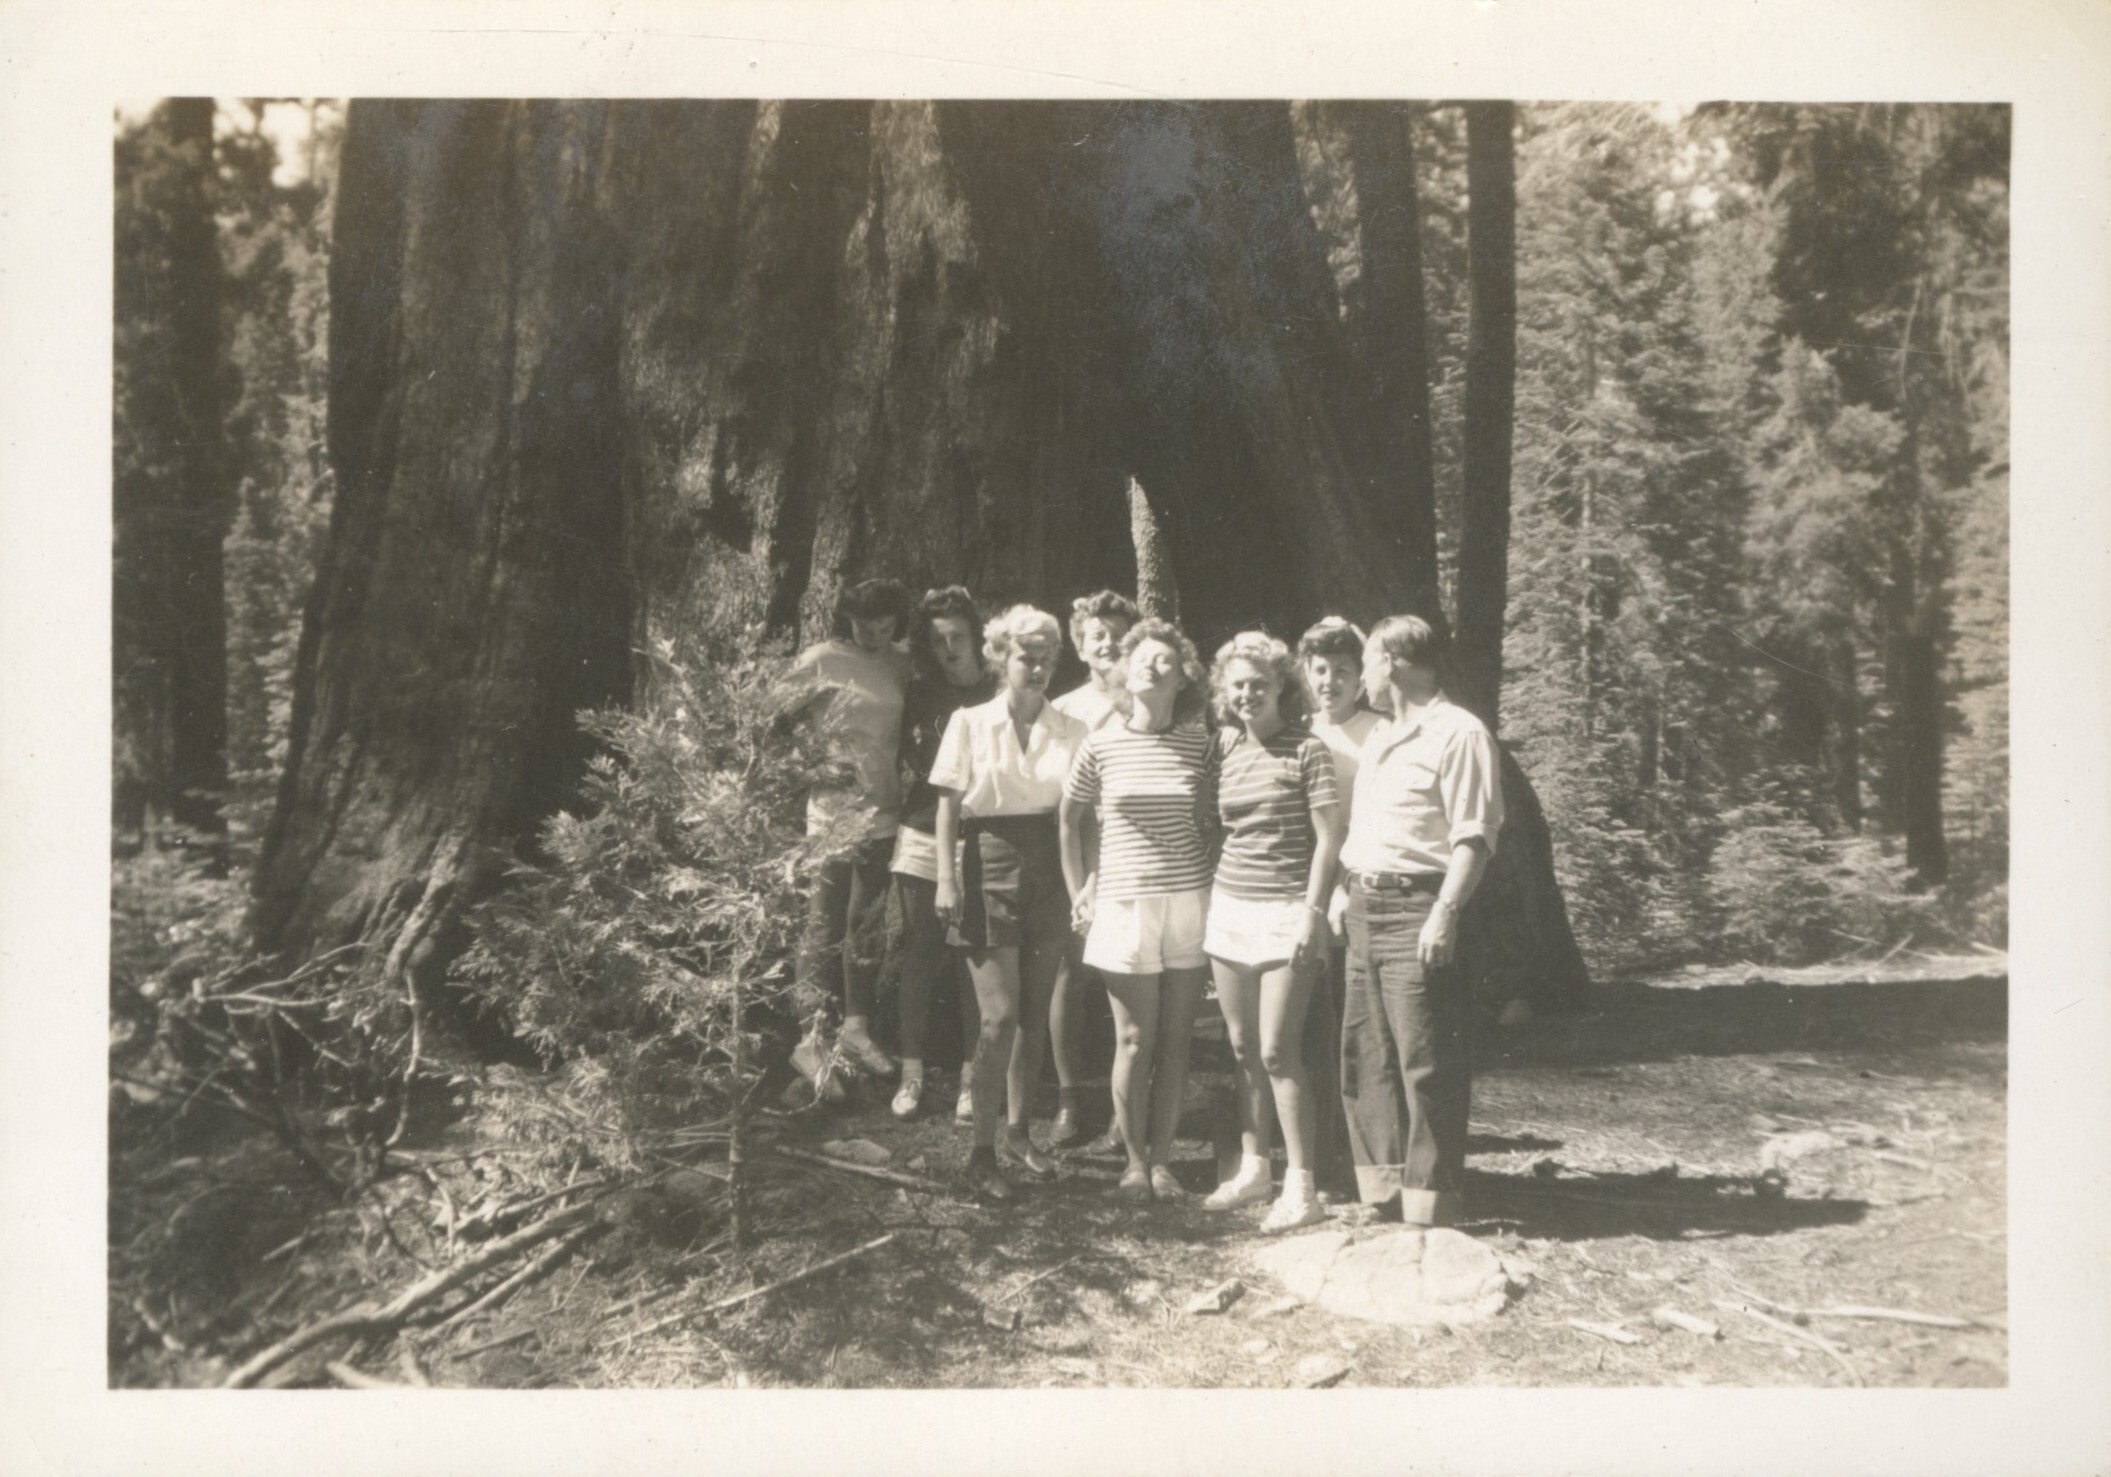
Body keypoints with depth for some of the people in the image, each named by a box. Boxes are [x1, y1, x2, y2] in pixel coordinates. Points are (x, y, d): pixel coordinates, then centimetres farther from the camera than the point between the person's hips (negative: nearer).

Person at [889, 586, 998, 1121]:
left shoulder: (998, 696, 0)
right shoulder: (920, 695, 8)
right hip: (923, 839, 2)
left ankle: (971, 1076, 13)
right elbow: (902, 757, 15)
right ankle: (911, 1072, 16)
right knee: (920, 956, 7)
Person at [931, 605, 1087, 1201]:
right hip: (990, 867, -3)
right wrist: (946, 878, -8)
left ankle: (1020, 1131, 27)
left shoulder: (1070, 731, 5)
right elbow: (949, 807, -1)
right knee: (1000, 1015, -9)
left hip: (1048, 869, 3)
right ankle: (982, 1152, 2)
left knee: (1035, 1015, 10)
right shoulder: (970, 723, -1)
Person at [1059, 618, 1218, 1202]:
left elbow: (1213, 822, 13)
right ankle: (1134, 1162, 17)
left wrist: (1208, 879, 2)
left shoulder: (1201, 745, 1)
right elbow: (1069, 819, 10)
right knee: (1135, 1040, 3)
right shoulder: (1101, 745, -1)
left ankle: (1160, 1160, 17)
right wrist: (1079, 892, 8)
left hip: (1190, 902, 1)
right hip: (1125, 905, -1)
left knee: (1175, 1039, 6)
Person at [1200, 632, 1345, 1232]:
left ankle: (1301, 1186, 2)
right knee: (1242, 1047, 11)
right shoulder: (1224, 746, 8)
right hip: (1230, 905, 6)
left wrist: (1312, 912, -14)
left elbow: (1328, 839, -9)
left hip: (1285, 909, -6)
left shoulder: (1307, 750, -7)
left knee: (1277, 1051, -7)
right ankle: (1252, 1166, 24)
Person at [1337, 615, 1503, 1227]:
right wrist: (1347, 892, 17)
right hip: (1364, 909, 9)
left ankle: (1429, 1208, 4)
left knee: (1426, 1065, -4)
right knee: (1366, 1059, 12)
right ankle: (1383, 1195, 23)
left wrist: (1445, 913, -23)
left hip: (1417, 911, -9)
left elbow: (1475, 835, -16)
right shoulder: (1377, 736, 19)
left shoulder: (1458, 733, -9)